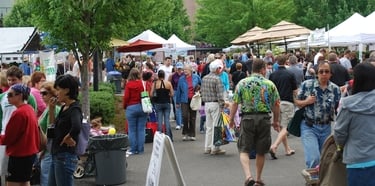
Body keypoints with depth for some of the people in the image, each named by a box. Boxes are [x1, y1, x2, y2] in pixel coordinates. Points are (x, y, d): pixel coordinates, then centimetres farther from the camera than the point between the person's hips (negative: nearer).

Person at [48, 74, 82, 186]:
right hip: (56, 156, 9)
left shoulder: (74, 109, -16)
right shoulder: (64, 108, 12)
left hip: (65, 157, -9)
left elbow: (76, 127, -37)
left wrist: (68, 137, -20)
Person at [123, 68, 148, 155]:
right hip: (142, 107, 2)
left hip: (131, 108, -2)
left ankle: (133, 149, 6)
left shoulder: (128, 84, -7)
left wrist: (124, 106, 8)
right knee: (141, 129, 6)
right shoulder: (143, 83, -2)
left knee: (132, 130, 5)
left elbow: (126, 97, -8)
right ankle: (140, 149, 7)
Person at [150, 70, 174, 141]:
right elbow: (172, 94, -3)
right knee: (167, 120, 5)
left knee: (159, 120, 4)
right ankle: (169, 137, 4)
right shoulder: (168, 83, -3)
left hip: (158, 103, -1)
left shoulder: (155, 83, -5)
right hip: (167, 103, 1)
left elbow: (151, 94, -8)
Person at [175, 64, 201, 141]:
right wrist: (177, 102, 6)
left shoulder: (196, 77, 2)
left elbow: (201, 85, 19)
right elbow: (178, 91, 5)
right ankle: (185, 133, 4)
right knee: (185, 116, -13)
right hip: (184, 100, -1)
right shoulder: (181, 79, 2)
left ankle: (192, 134, 16)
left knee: (192, 117, 6)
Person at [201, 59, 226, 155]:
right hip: (215, 104, -7)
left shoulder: (204, 78, 9)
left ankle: (207, 148, 15)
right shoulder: (217, 79, -14)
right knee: (216, 126, -2)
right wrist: (222, 106, -13)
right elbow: (220, 94, -17)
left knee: (208, 126, 12)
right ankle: (215, 148, 0)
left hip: (206, 104, 7)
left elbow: (202, 91, 14)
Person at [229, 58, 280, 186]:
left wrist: (231, 119, 10)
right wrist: (276, 121, 17)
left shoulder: (242, 83, -1)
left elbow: (235, 103, -2)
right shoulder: (270, 84, 1)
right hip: (264, 118, 1)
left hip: (247, 118, -1)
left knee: (244, 150, 2)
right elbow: (276, 105, 4)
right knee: (261, 152, 14)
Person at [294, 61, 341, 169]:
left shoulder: (335, 89, -1)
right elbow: (296, 102, 4)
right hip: (309, 127, -3)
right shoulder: (307, 85, -5)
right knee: (313, 158, -16)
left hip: (326, 128, 3)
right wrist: (306, 102, -15)